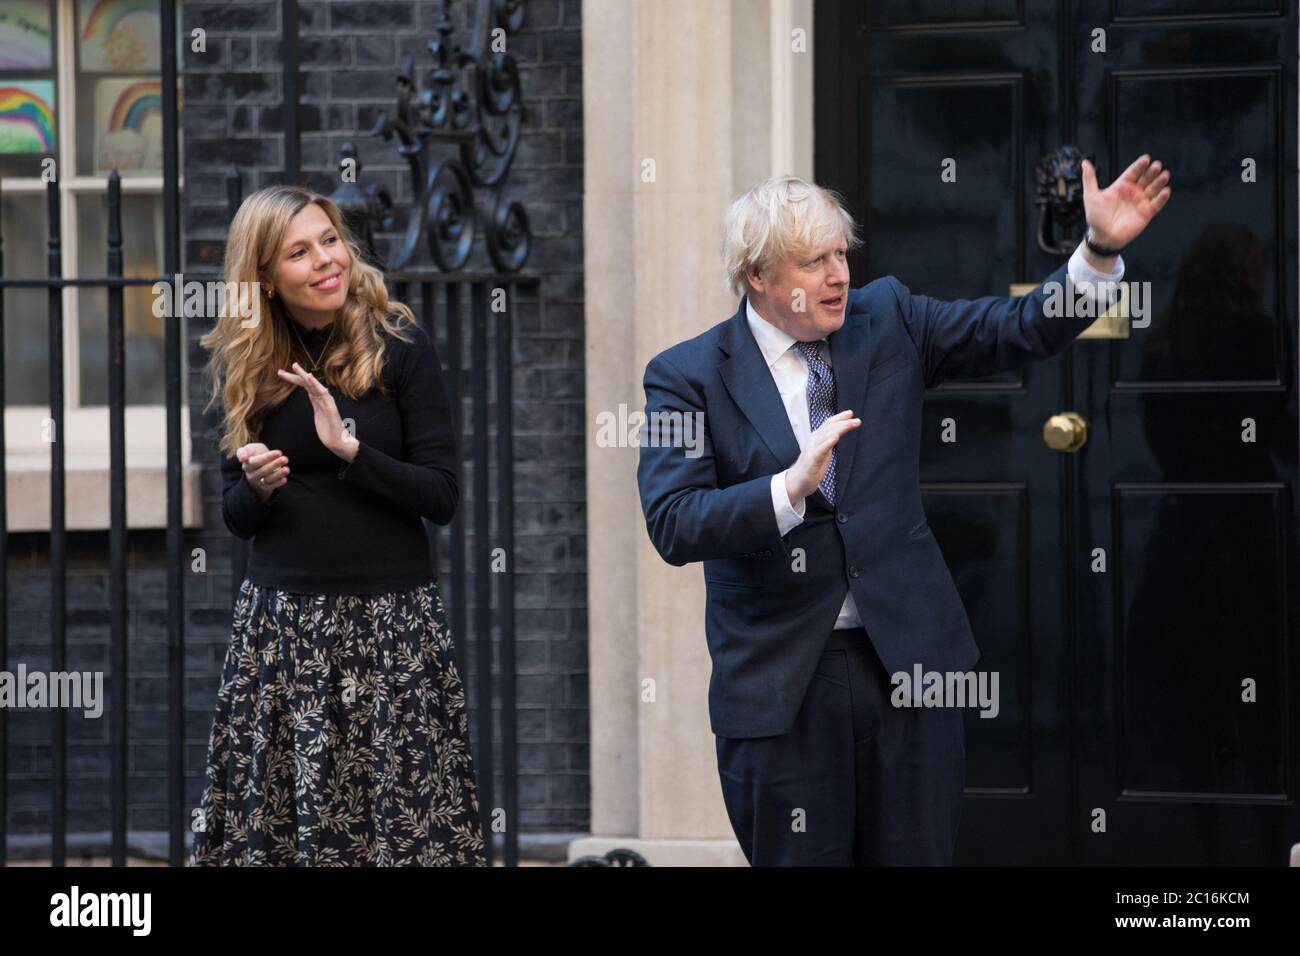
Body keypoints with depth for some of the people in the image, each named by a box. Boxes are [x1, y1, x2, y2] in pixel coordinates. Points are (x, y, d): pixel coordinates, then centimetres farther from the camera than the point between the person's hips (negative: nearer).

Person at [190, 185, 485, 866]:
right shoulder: (244, 367, 8)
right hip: (279, 621, 3)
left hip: (392, 616, -3)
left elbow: (442, 497, -5)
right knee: (273, 814, -2)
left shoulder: (399, 346, -2)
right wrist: (258, 486, -9)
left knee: (403, 811, -6)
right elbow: (236, 517, 13)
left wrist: (352, 450, -18)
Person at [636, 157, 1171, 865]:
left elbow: (1024, 329, 3)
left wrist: (1101, 248, -12)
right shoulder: (687, 376, -5)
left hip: (906, 659, 3)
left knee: (918, 855, 8)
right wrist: (790, 485, -29)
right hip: (780, 676, -3)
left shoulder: (886, 320, 6)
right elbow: (673, 527, -16)